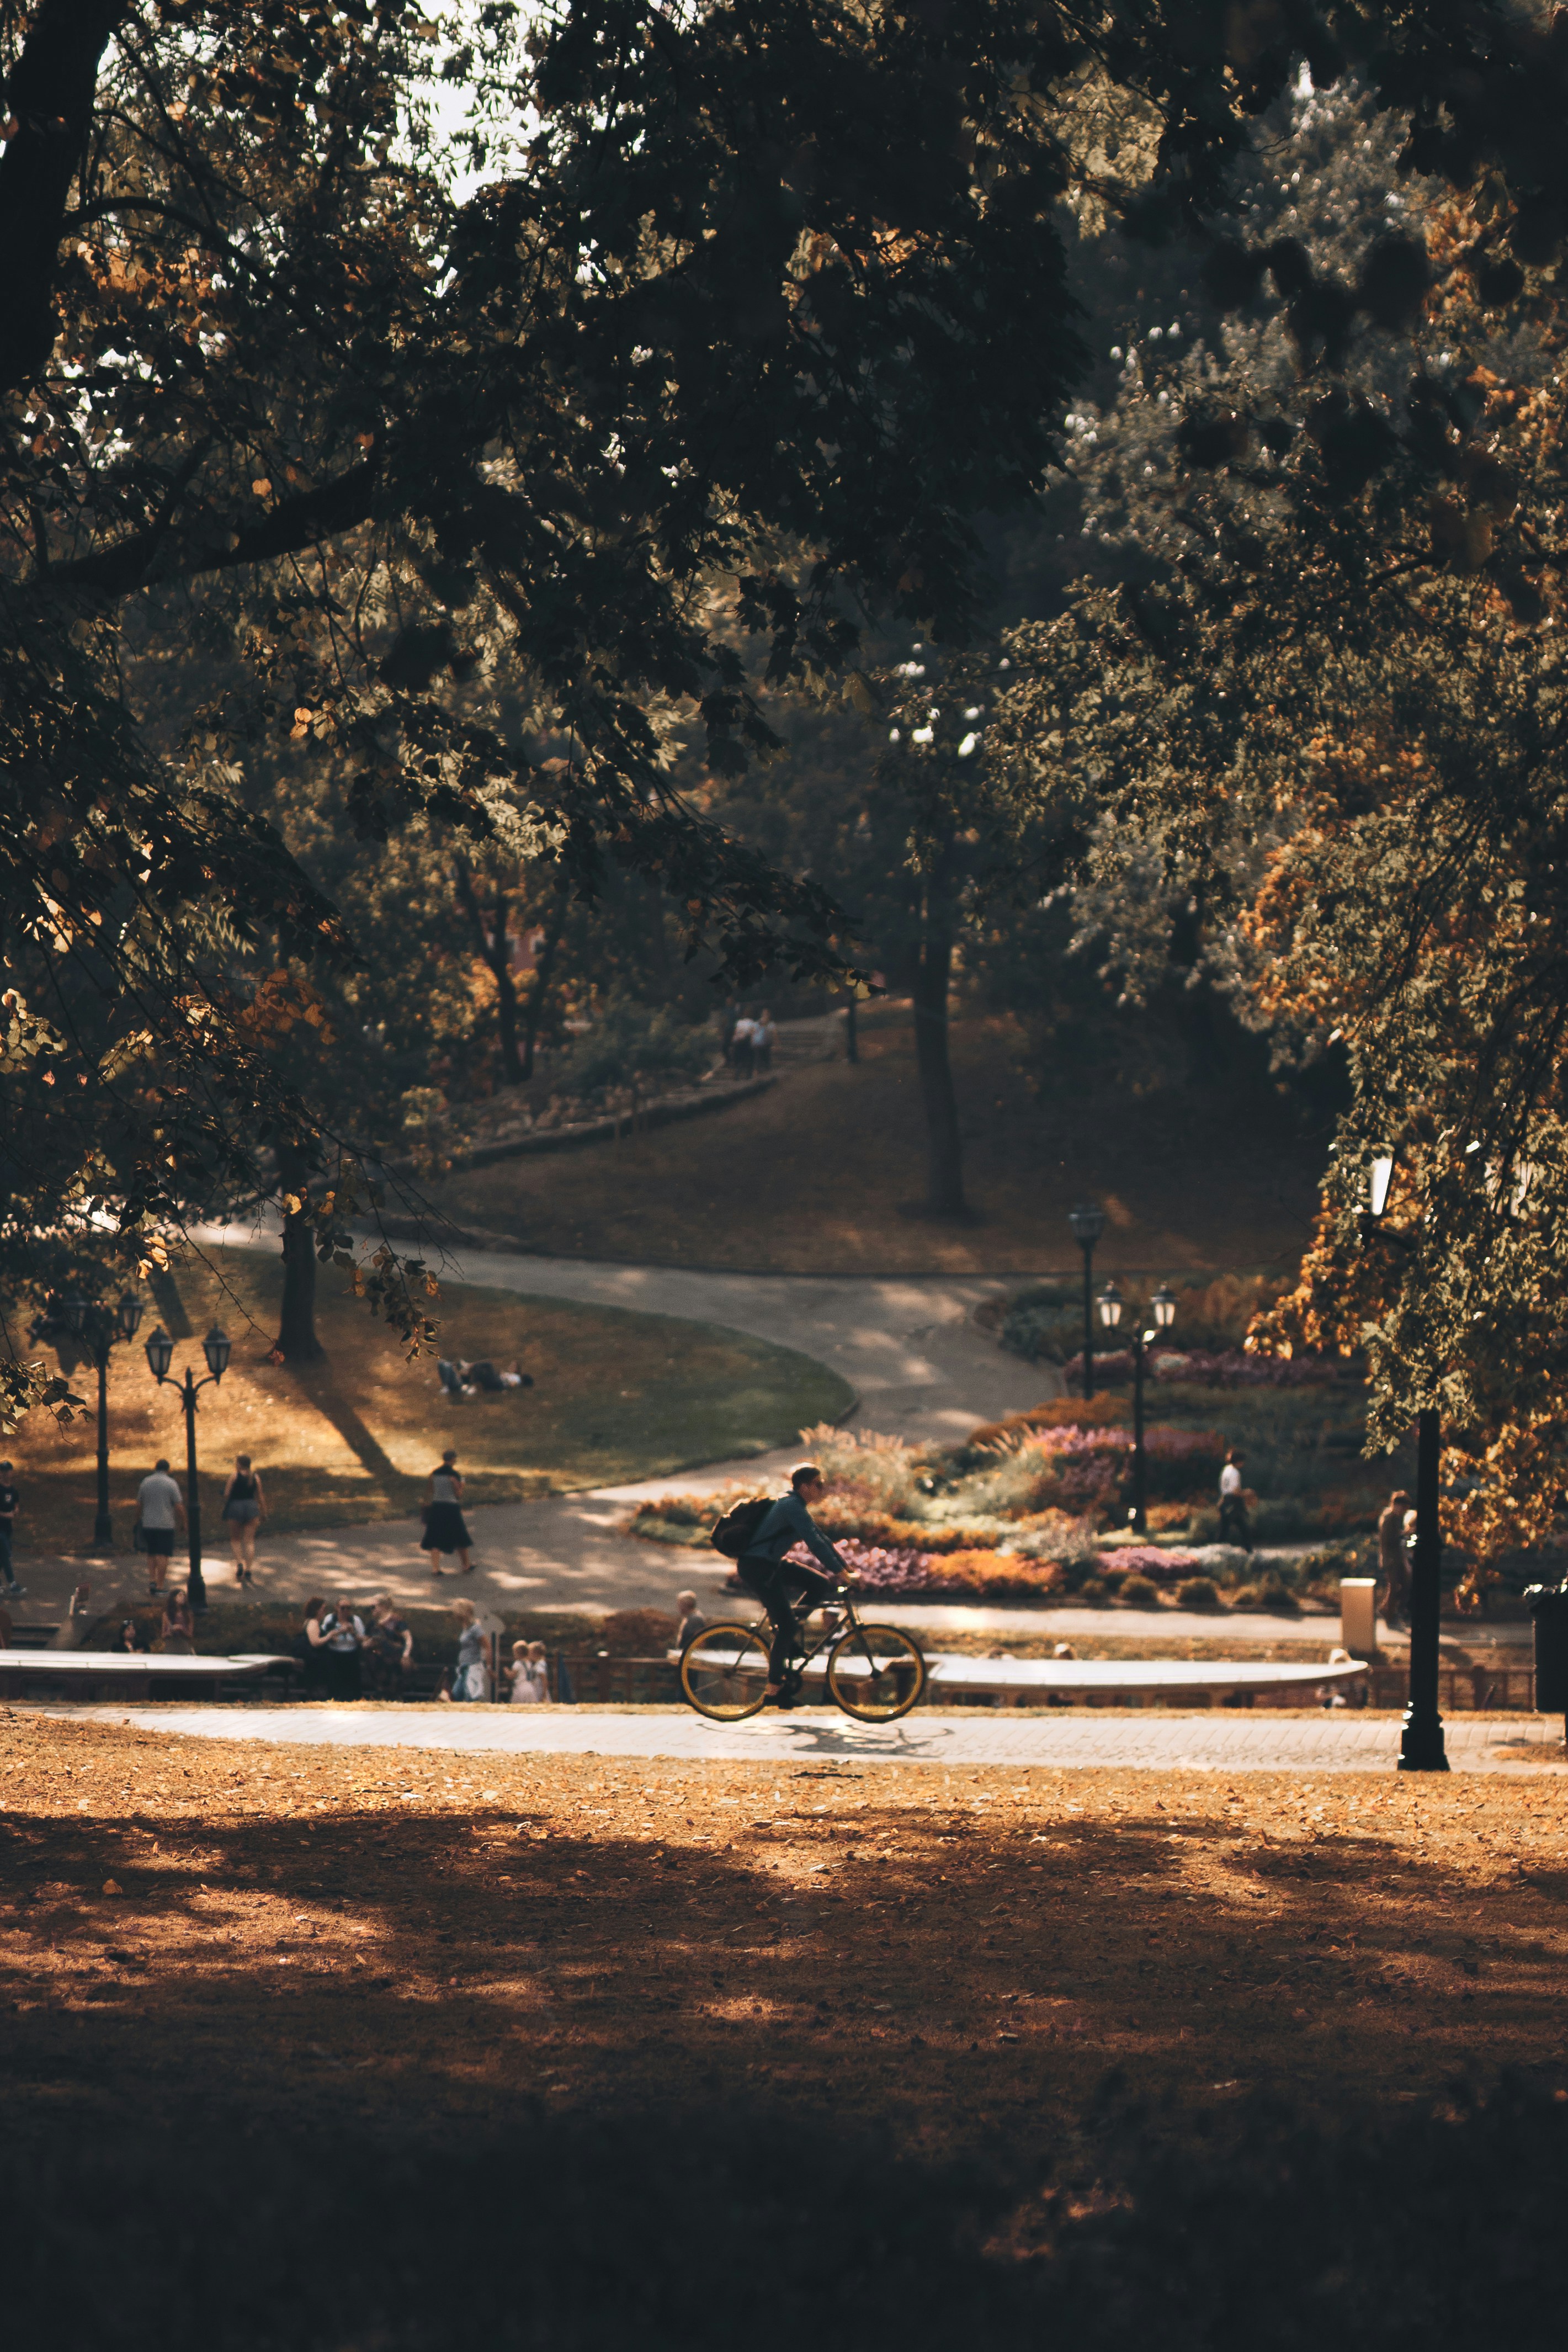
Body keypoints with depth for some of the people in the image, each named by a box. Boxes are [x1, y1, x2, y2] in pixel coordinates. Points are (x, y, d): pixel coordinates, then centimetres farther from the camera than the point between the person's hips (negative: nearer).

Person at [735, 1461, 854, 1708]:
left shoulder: (796, 1505, 14)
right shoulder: (791, 1506, -18)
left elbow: (819, 1538, 18)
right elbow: (814, 1541, -25)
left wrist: (844, 1565, 14)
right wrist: (840, 1571, -26)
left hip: (770, 1565, 10)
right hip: (756, 1567, -10)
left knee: (820, 1585, 6)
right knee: (785, 1624, -12)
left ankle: (785, 1639, 9)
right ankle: (773, 1691, -8)